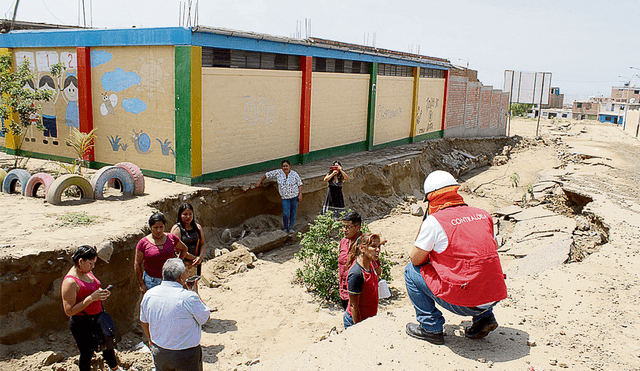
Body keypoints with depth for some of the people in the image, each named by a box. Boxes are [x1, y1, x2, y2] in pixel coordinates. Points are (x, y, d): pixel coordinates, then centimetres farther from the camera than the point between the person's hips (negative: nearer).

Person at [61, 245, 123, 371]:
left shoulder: (87, 272, 1)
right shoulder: (70, 282, -25)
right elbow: (69, 311, -26)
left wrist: (101, 292, -1)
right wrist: (91, 298, -31)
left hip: (97, 318, 9)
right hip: (81, 323, -9)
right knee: (87, 352, 6)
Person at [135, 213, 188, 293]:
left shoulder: (171, 238, 1)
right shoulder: (144, 243, -5)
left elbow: (184, 249, 19)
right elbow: (137, 264, 0)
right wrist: (141, 284, -2)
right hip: (151, 282, -1)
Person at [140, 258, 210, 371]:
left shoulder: (148, 295, -9)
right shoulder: (189, 298, -26)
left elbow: (144, 322, 8)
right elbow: (205, 318, -9)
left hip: (159, 352, 5)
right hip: (186, 355, -4)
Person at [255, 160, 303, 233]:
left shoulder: (294, 174, -9)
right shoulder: (278, 172, -10)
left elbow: (300, 184, -1)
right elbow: (267, 175, 0)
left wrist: (300, 194, -8)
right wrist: (259, 182, 4)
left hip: (295, 196, 0)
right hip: (285, 197, 0)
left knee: (293, 212, 9)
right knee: (286, 213, -6)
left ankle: (291, 227, 25)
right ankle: (286, 228, 18)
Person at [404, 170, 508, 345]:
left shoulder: (434, 221, -10)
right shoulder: (483, 214, 8)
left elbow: (415, 260, 2)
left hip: (463, 302, -6)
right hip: (494, 297, 6)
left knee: (411, 271, 11)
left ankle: (430, 328, 14)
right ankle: (484, 318, 24)